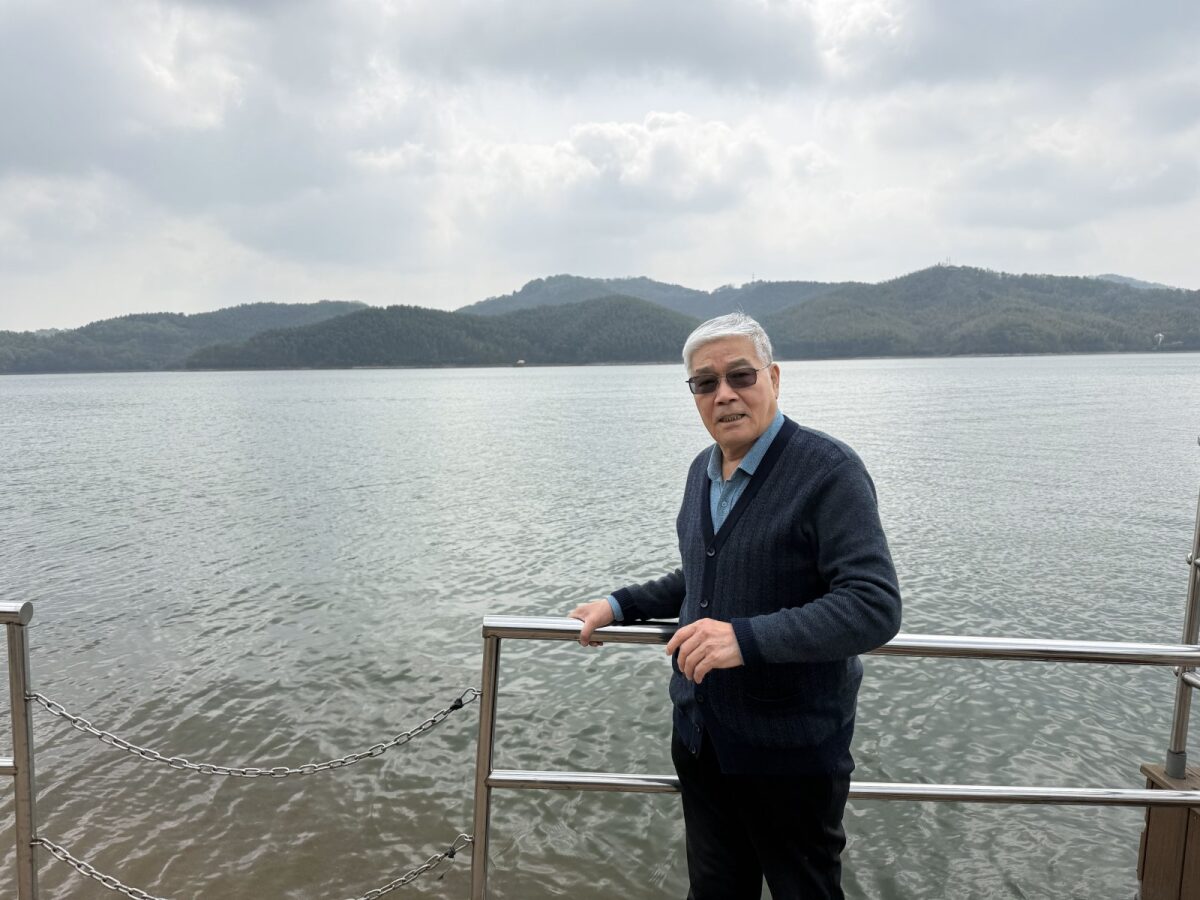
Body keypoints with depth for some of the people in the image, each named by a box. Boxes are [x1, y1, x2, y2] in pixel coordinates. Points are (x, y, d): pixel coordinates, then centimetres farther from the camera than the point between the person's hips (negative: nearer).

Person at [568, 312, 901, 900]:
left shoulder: (829, 470, -18)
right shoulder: (702, 470, 6)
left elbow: (875, 608, -26)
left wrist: (747, 638, -35)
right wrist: (620, 606, 10)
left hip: (791, 748, -6)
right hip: (699, 735, 7)